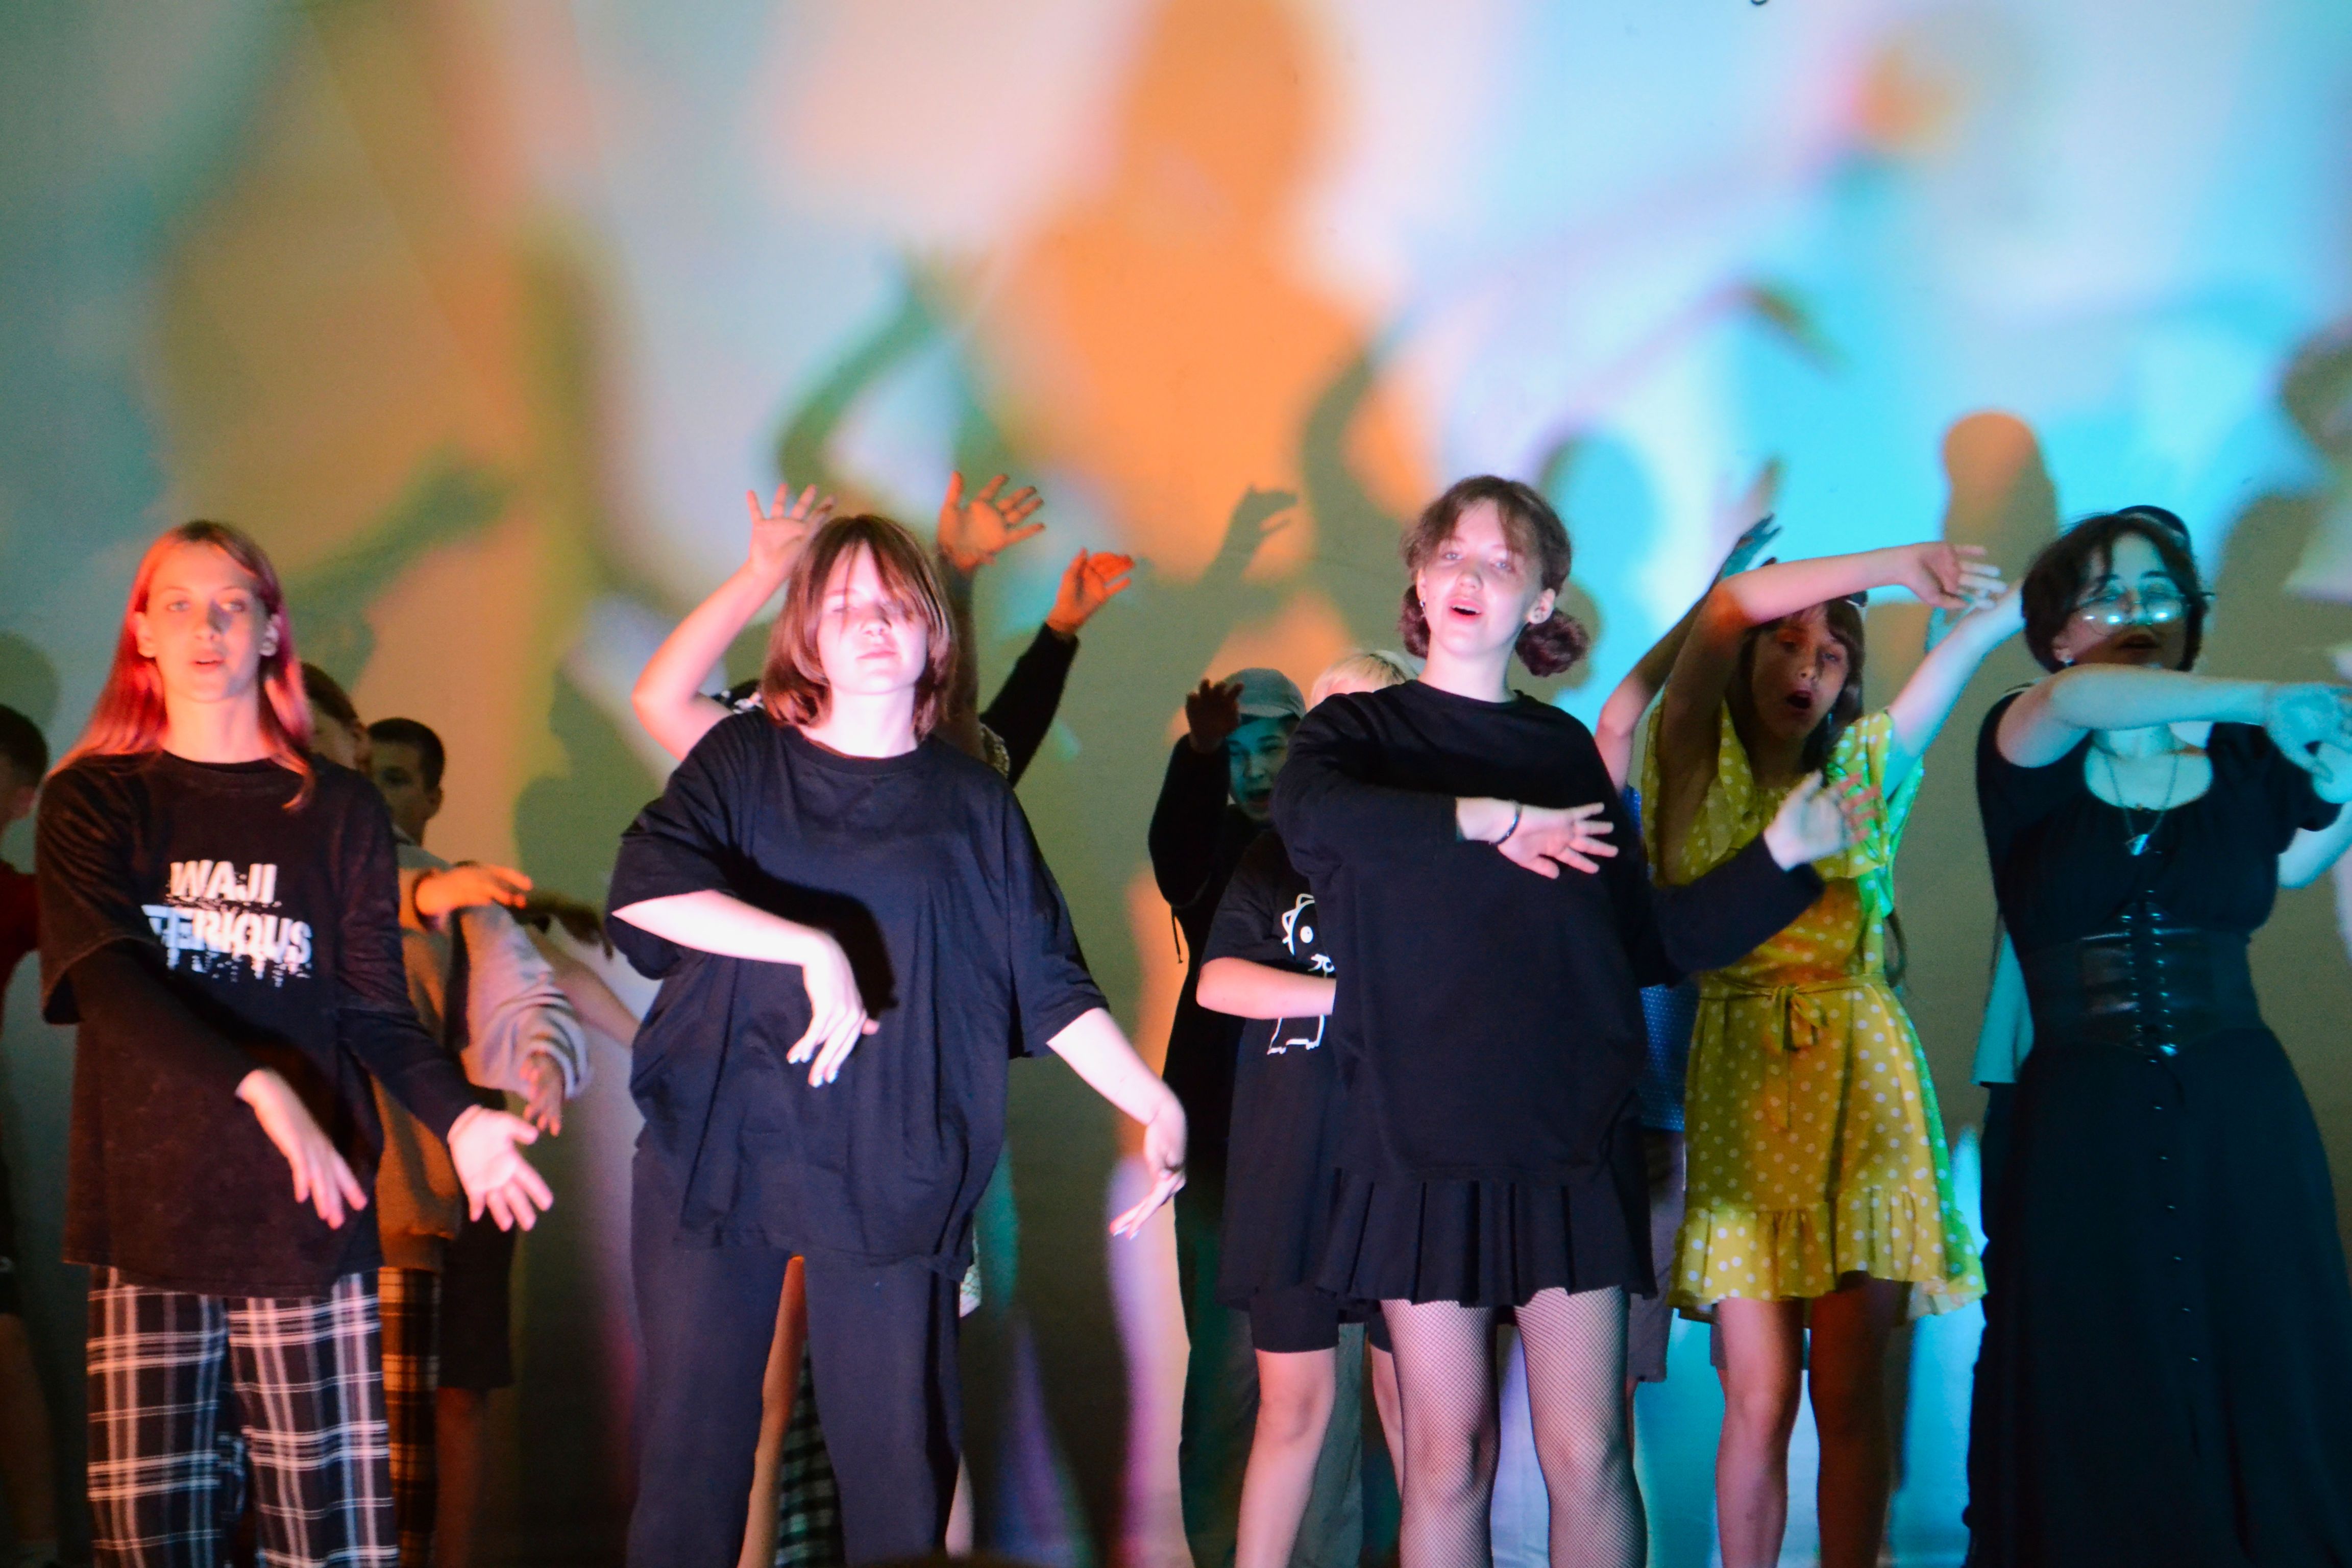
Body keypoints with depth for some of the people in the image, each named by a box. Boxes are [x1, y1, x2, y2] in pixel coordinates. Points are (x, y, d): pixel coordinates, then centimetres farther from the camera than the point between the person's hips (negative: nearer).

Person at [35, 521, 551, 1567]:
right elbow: (105, 982, -7)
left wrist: (456, 1115, -14)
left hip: (306, 1212, 0)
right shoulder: (93, 802, 8)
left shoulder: (340, 812, 10)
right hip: (148, 1208, 0)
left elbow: (376, 1010, 6)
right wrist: (261, 1087, -22)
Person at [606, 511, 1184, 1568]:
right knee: (689, 1449, 6)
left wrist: (1154, 1106, -3)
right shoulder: (743, 759, 4)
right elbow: (642, 885, -13)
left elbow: (1049, 984, 7)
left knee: (900, 1461, 2)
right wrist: (811, 944, -22)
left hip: (892, 1175, 0)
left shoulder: (973, 804, 8)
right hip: (714, 1157, 0)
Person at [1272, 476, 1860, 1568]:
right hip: (1421, 1145, -2)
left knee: (1588, 1455, 1)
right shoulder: (1363, 729, 4)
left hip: (1572, 1144, 2)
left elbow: (1649, 942, 13)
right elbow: (1305, 810, -22)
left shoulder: (1566, 751, 14)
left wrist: (1781, 857, 5)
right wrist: (1490, 819, -21)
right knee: (1447, 1457, 1)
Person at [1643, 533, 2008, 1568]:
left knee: (1850, 1394, 1)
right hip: (1741, 1082, -1)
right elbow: (1727, 608, -8)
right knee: (1759, 1399, -2)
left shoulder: (1865, 765, 14)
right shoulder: (1699, 763, 7)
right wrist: (1896, 565, -10)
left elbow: (1972, 644, 4)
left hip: (1862, 1081, 2)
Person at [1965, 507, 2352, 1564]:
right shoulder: (2028, 757, 1)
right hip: (2083, 1128, -2)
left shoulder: (2245, 763, 7)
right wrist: (2262, 700, -24)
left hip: (2242, 1120, 2)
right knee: (2100, 1432, 1)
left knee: (2267, 1414, 1)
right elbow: (2074, 699, -22)